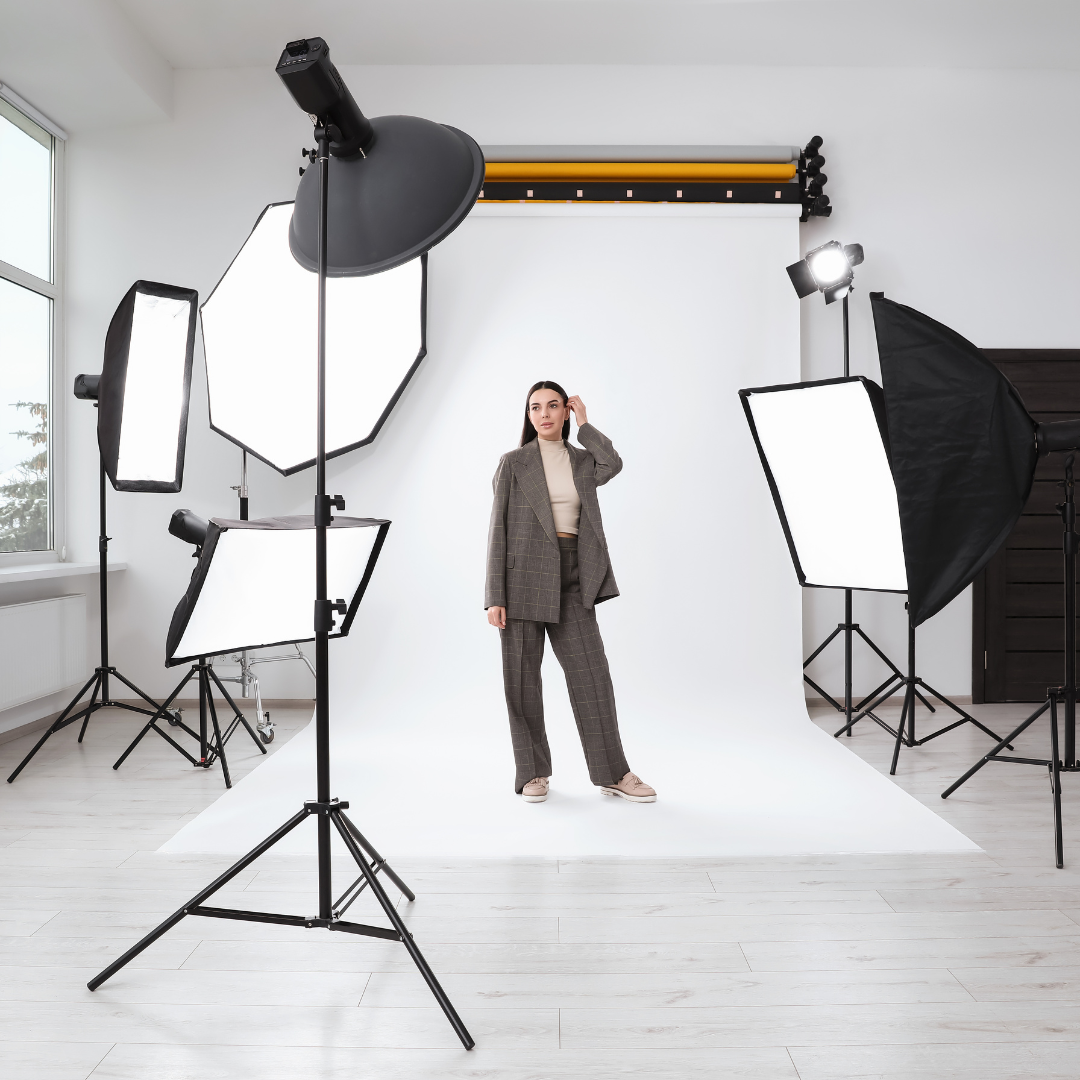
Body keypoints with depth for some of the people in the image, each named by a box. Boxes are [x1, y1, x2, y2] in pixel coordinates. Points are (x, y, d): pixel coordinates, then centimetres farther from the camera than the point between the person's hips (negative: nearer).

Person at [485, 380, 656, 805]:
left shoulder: (584, 460, 13)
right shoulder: (513, 462, 3)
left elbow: (613, 464, -13)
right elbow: (498, 529, -2)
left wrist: (584, 425, -1)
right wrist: (495, 597, -8)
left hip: (572, 577, 2)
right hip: (524, 574, -2)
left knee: (591, 671, -1)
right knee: (523, 677, 2)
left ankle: (613, 774, 9)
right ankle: (534, 773, 17)